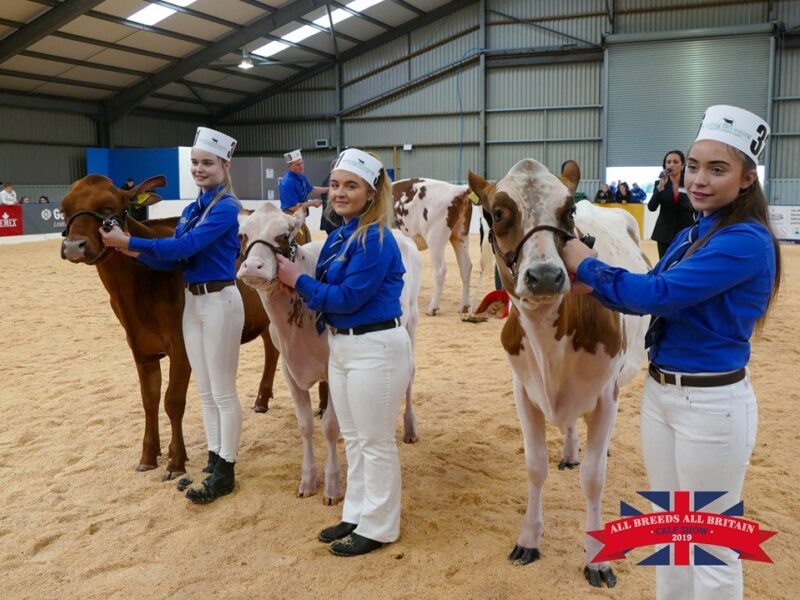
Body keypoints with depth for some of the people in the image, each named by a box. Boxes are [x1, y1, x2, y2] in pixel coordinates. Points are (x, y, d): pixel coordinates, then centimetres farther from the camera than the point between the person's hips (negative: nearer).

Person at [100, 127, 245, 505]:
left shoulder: (226, 208, -14)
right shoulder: (192, 209, 12)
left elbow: (184, 247, -23)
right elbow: (173, 260, 7)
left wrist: (129, 241, -21)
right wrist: (132, 252, -8)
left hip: (219, 301, -9)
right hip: (192, 301, 9)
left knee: (223, 392, 1)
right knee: (205, 392, 15)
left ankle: (225, 473, 13)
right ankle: (214, 462, 28)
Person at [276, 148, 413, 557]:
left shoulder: (376, 240, -19)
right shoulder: (339, 235, 8)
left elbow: (347, 297, -22)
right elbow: (330, 291, 10)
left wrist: (298, 280, -13)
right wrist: (297, 283, -6)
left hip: (375, 348, -9)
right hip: (340, 344, 9)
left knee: (375, 441, 6)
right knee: (352, 437, 20)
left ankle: (378, 527, 22)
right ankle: (355, 514, 36)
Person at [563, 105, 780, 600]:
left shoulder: (747, 241, -19)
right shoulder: (690, 235, 8)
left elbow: (658, 294, -25)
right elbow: (647, 296, 8)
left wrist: (587, 266, -14)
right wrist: (592, 281, -9)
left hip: (712, 403, -8)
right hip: (660, 392, 8)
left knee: (711, 543, 9)